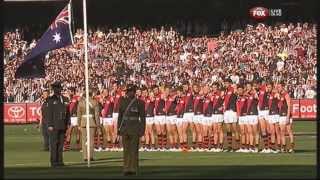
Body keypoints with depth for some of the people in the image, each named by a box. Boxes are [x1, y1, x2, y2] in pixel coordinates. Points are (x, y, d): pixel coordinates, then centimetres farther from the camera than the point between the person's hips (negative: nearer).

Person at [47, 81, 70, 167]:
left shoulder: (64, 99, 12)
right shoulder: (51, 100, -1)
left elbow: (67, 112, 15)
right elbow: (49, 113, -5)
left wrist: (68, 123, 9)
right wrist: (50, 125, -11)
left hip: (62, 125, 5)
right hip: (54, 125, -5)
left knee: (61, 143, 6)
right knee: (54, 143, -5)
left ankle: (59, 160, 10)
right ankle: (53, 161, -3)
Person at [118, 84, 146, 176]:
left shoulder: (140, 103, -4)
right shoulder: (123, 101, 5)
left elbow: (142, 117, -3)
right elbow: (120, 116, 9)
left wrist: (143, 130, -8)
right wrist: (119, 128, 4)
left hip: (135, 129, -3)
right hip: (125, 128, 3)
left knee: (134, 150, -3)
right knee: (126, 150, 3)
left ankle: (133, 169, 2)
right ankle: (127, 169, 8)